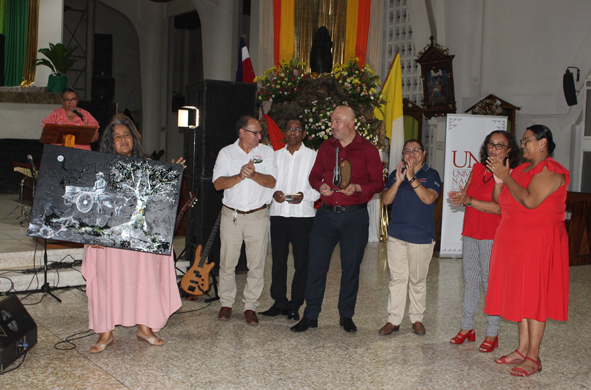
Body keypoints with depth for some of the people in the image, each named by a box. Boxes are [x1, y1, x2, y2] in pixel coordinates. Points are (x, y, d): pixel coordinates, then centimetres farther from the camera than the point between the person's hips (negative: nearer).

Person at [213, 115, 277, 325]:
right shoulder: (226, 153, 5)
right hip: (231, 215, 0)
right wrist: (240, 176, -20)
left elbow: (271, 181, -5)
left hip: (258, 215, 0)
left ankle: (250, 306, 13)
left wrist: (253, 174, -22)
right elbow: (218, 183, -6)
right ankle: (226, 304, 20)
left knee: (256, 264, 1)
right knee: (227, 262, 4)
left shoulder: (266, 152, 6)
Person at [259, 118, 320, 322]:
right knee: (278, 259, 5)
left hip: (303, 215, -3)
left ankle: (295, 305, 9)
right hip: (278, 213, 3)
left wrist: (305, 195, -16)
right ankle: (279, 302, 15)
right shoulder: (275, 155, 15)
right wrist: (273, 193, -6)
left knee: (302, 261, -1)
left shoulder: (313, 156, 5)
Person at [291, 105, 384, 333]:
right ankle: (310, 316, 10)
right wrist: (320, 185, -6)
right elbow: (314, 175, 16)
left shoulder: (368, 150, 0)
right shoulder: (326, 147, 10)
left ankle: (346, 316, 20)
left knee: (351, 267, 5)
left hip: (355, 215, -2)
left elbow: (378, 183, -1)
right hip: (326, 212, 3)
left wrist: (357, 188, -18)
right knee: (316, 264, 0)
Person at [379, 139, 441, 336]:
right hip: (396, 234, 3)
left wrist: (412, 178, -21)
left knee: (418, 280, 6)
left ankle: (417, 318, 20)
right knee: (397, 278, 4)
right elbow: (386, 199, -1)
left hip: (421, 236, -2)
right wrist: (398, 181, -15)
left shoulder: (431, 175, 1)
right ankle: (394, 319, 10)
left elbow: (428, 198, -16)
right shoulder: (396, 174, 10)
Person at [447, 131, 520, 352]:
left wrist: (469, 201, -22)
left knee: (490, 283, -2)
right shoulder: (477, 169, 11)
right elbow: (466, 195, 13)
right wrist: (460, 197, -11)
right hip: (471, 233, 6)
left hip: (493, 236, -6)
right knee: (470, 281, 12)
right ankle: (466, 328, 22)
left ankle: (492, 334, 9)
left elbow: (499, 207, -18)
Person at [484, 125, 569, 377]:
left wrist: (506, 177, -15)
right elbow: (500, 203, 14)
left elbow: (530, 201, -25)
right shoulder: (521, 169, 15)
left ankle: (533, 357, 1)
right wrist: (499, 181, -5)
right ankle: (522, 349, 18)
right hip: (515, 241, 8)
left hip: (539, 242, -8)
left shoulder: (550, 171, -11)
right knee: (520, 294, 10)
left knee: (534, 295, -5)